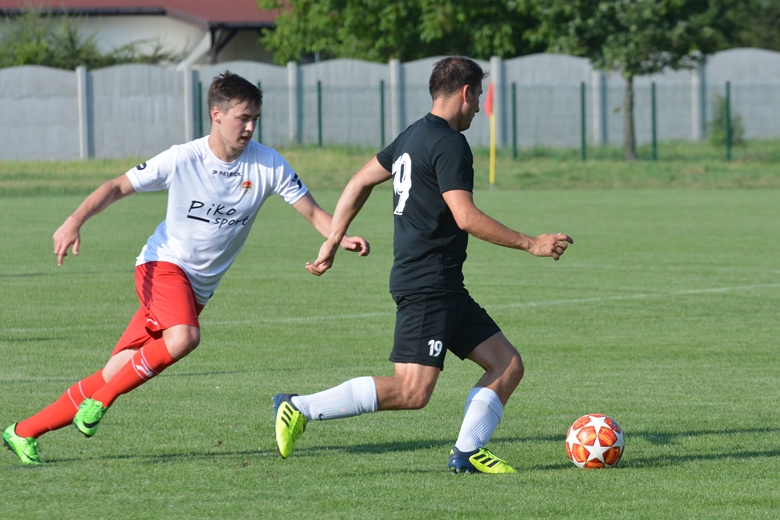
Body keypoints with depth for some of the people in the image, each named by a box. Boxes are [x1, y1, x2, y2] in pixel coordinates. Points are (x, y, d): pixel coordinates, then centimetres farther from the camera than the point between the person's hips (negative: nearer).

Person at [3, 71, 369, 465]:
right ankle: (101, 400, -15)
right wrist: (75, 221, -20)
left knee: (115, 375, -2)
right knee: (183, 337, -34)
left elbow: (311, 211, -2)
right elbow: (118, 187, -6)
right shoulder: (183, 159, -12)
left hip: (198, 287, 4)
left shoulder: (268, 165, -6)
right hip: (162, 265, -4)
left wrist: (341, 238, -21)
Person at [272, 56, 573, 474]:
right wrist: (530, 244, -13)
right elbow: (465, 217, -20)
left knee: (508, 366, 9)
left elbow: (360, 181, 21)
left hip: (445, 289, 11)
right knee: (412, 392, -15)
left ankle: (467, 452, 8)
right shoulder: (449, 145, -13)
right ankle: (299, 409, -14)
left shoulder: (413, 137, 16)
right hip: (428, 286, -11)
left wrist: (332, 241, 23)